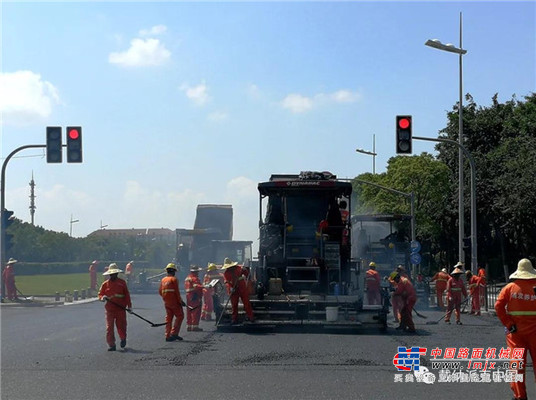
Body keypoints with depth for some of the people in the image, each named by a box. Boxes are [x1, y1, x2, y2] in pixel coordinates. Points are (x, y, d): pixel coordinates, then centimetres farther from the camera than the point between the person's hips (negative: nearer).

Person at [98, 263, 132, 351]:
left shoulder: (122, 283, 4)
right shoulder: (105, 284, 6)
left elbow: (127, 295, 6)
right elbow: (100, 294, 10)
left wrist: (129, 306, 1)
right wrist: (102, 298, -14)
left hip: (121, 308, -1)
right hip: (110, 308, 1)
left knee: (121, 326, 5)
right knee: (109, 327, -4)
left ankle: (123, 339, 34)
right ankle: (111, 345, 2)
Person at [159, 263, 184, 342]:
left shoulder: (163, 280, 10)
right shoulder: (174, 279, -10)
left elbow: (160, 291, 10)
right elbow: (177, 292, -14)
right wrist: (180, 301, -6)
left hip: (166, 303, 7)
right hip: (174, 302, -7)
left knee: (168, 318, 12)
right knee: (180, 316, 3)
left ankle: (168, 336, 10)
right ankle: (174, 333, -6)